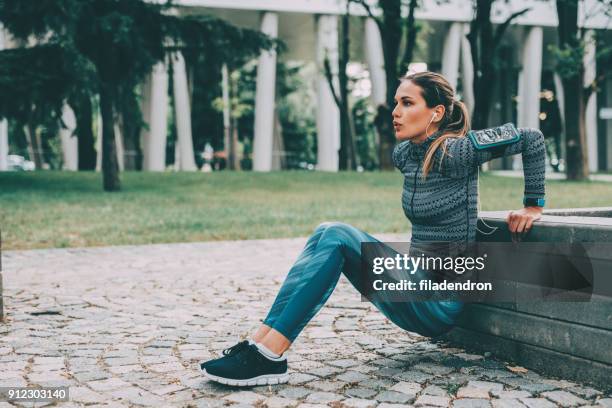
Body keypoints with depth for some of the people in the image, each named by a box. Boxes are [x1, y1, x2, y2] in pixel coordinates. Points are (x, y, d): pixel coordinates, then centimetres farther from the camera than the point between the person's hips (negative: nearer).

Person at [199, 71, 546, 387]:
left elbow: (532, 138, -11)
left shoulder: (454, 153, -14)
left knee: (337, 238, -22)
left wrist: (533, 205, -4)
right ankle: (261, 344, -16)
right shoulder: (404, 154, 7)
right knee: (327, 233, -9)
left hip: (442, 302, -7)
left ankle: (269, 357, -24)